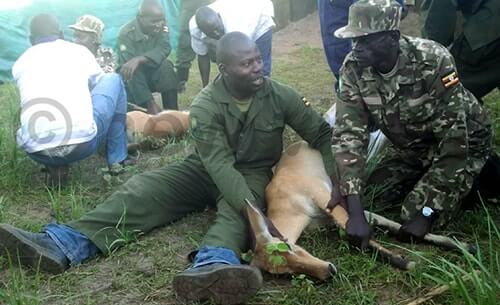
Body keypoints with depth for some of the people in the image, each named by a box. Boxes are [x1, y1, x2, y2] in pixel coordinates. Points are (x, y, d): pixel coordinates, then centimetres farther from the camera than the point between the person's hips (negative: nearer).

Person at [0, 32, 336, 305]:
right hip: (208, 169, 2)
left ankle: (211, 266, -72)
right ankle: (61, 245, -33)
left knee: (234, 211, -38)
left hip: (252, 173, -1)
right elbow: (219, 165, -30)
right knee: (143, 188, -18)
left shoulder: (279, 95, -13)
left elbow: (323, 134, -6)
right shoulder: (206, 105, -19)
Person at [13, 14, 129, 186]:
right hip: (83, 142, -3)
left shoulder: (19, 64, 20)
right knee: (113, 80, 23)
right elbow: (100, 84, 33)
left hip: (36, 151, 3)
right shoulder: (79, 51, 16)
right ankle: (117, 159, 23)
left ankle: (55, 167, 16)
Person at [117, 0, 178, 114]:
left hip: (152, 72, 2)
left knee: (165, 65, -28)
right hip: (133, 78, -2)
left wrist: (139, 59, -50)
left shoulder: (162, 28, -13)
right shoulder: (126, 33, -24)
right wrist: (151, 104, -42)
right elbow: (129, 69, -32)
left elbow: (164, 49, -32)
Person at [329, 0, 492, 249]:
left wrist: (426, 213, -31)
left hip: (464, 141, -5)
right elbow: (348, 134, -24)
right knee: (372, 200, -5)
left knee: (415, 221, -17)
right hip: (409, 145, 5)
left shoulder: (432, 61, -34)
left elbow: (453, 137, -31)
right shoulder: (353, 69, -20)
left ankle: (473, 179, 10)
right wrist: (355, 212, -34)